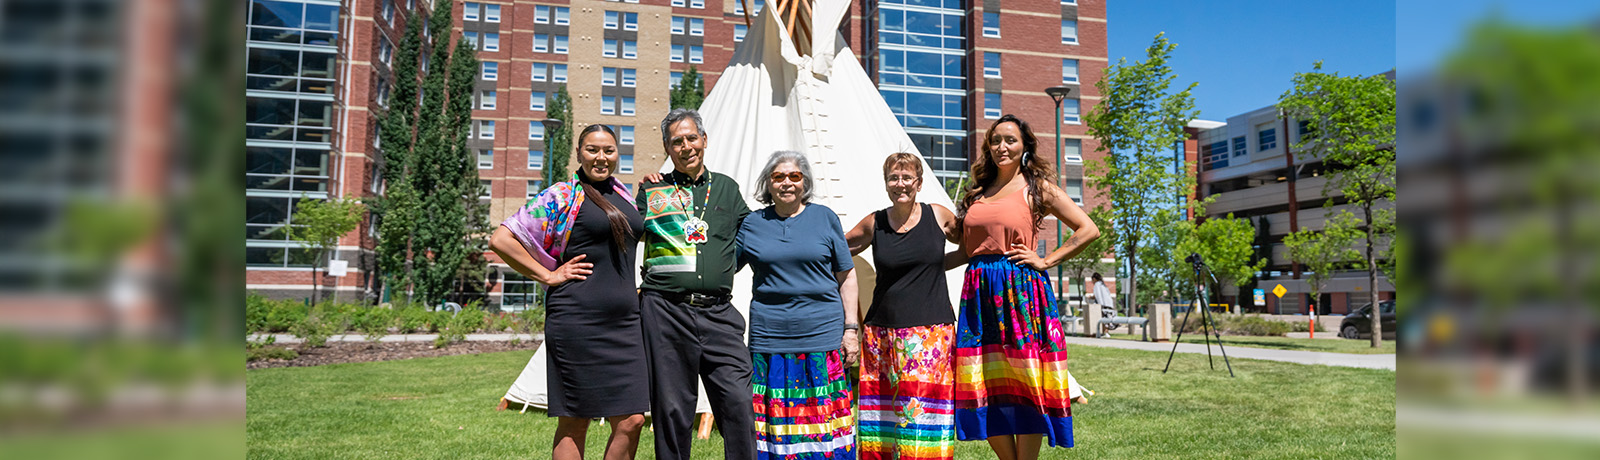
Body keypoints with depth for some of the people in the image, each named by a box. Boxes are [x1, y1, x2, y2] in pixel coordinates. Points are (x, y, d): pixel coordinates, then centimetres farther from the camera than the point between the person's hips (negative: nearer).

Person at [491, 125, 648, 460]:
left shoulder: (623, 193, 16)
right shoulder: (562, 196, -3)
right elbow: (501, 239, -7)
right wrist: (548, 276, -7)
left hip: (624, 320, 6)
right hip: (577, 321, -6)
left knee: (632, 421, 1)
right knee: (575, 422, 2)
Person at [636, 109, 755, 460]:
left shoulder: (726, 188, 16)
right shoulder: (652, 190, 10)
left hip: (718, 312, 1)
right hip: (666, 312, -1)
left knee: (739, 401, -8)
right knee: (672, 408, 4)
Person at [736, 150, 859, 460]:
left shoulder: (825, 217, 5)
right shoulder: (752, 224, 8)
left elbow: (846, 277, 7)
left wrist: (851, 329, 1)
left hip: (822, 335, -1)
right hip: (770, 338, 1)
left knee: (825, 424, 0)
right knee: (775, 423, 3)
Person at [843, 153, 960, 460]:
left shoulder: (938, 216, 5)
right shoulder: (874, 224, 7)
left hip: (932, 333, -1)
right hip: (882, 335, 1)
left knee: (926, 409, -6)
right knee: (881, 417, 1)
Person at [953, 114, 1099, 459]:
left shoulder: (1037, 188, 3)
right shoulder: (978, 192, 17)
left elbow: (1088, 230, -2)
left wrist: (1045, 261, -6)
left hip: (1022, 292, -4)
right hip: (980, 295, 5)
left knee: (1024, 388, -2)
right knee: (986, 388, 4)